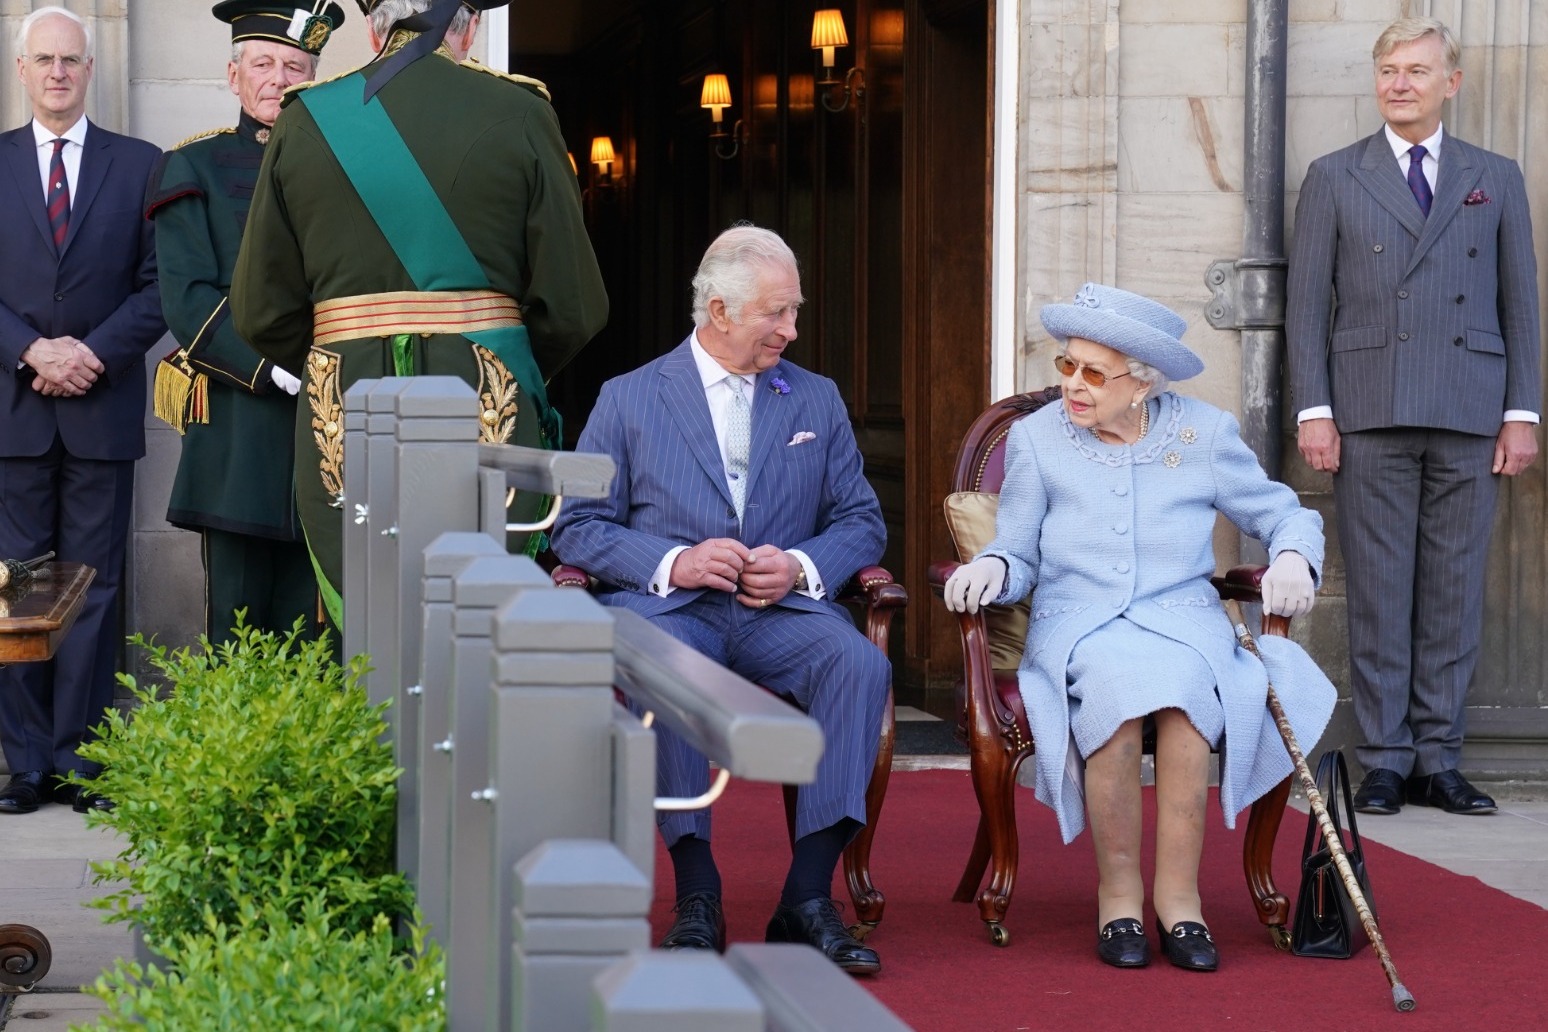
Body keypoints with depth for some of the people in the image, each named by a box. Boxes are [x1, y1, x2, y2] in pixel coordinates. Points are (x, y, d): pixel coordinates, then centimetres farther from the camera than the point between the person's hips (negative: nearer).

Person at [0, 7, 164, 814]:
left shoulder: (139, 166, 7)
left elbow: (157, 287, 2)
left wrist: (90, 355, -10)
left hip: (103, 410, 0)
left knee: (93, 589, 2)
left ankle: (80, 757, 6)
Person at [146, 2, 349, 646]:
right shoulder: (195, 169, 7)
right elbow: (189, 302, -3)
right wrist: (276, 370, -15)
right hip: (238, 430, -3)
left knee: (310, 632, 1)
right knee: (237, 625, -2)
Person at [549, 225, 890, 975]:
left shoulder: (817, 400, 18)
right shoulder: (629, 399, 10)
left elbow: (862, 522, 14)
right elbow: (577, 527, 4)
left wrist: (802, 566, -8)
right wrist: (672, 563, -12)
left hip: (780, 611, 2)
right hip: (668, 605, -2)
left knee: (860, 662, -30)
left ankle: (808, 898, -28)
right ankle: (697, 893, -27)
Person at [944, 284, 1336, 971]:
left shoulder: (1204, 433, 7)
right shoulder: (1036, 438, 7)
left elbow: (1284, 514, 15)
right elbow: (1018, 558, 10)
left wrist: (1293, 555, -7)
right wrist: (990, 567, -13)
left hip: (1183, 618, 0)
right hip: (1077, 624, 0)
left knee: (1179, 682, -37)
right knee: (1118, 684, -37)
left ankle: (1178, 893, -28)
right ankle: (1117, 894, -24)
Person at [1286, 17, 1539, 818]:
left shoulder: (1496, 180, 13)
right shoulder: (1334, 178, 9)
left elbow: (1520, 301, 11)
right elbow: (1307, 302, 6)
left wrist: (1522, 413, 3)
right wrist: (1313, 410, -4)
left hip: (1470, 419, 1)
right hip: (1370, 414, -1)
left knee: (1454, 589, 2)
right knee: (1378, 591, -1)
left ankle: (1437, 760, 8)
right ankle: (1385, 761, 4)